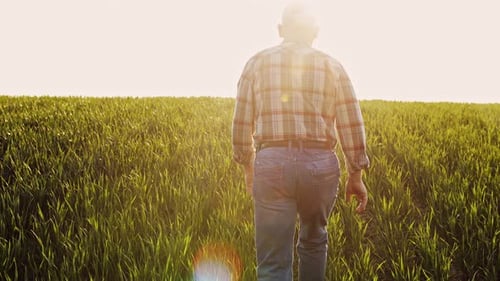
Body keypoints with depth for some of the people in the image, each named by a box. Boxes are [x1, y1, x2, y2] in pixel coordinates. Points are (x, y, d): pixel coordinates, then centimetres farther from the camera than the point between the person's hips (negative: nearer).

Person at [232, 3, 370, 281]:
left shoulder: (257, 63, 8)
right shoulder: (332, 66, 8)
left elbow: (242, 122, 8)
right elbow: (351, 125, 5)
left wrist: (248, 166, 21)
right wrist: (356, 175, 13)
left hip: (272, 163, -1)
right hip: (320, 164, 1)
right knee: (314, 241, 26)